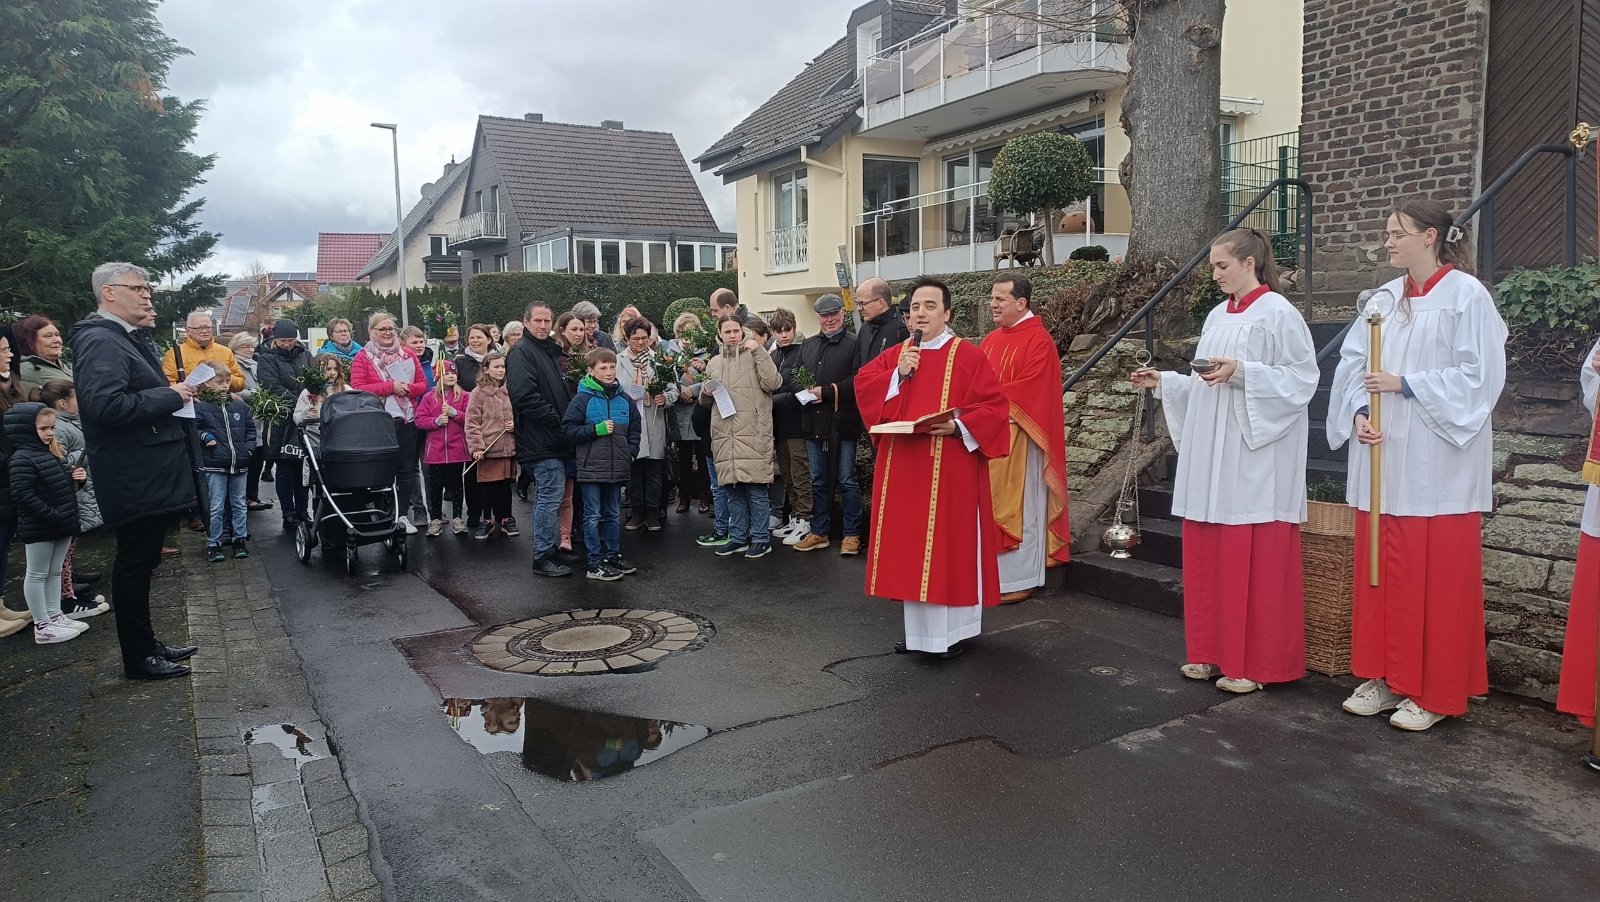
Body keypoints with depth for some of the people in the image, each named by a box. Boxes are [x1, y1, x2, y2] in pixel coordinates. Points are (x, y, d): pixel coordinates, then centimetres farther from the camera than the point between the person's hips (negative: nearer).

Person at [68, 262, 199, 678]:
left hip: (147, 473, 10)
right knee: (135, 563, 0)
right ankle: (138, 658, 10)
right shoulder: (99, 341, -16)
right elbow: (104, 404, -29)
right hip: (134, 477, -10)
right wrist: (170, 395, -20)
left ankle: (145, 642, 28)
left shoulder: (130, 338, 16)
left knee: (140, 561, 17)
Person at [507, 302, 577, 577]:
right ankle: (543, 557, -1)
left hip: (555, 440, 9)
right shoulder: (522, 353, -9)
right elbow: (525, 397, -21)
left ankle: (546, 549, 25)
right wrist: (556, 421, -17)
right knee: (550, 497, -8)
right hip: (542, 440, -9)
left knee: (547, 497, 16)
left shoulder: (551, 351, 20)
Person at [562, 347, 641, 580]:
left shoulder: (624, 399, 7)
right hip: (591, 468, -5)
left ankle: (613, 555, 28)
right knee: (593, 516, 2)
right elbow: (568, 429, -10)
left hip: (617, 468, 5)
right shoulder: (582, 399, -8)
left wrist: (630, 452, 5)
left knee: (614, 515, 16)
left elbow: (635, 429, 17)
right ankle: (595, 563, 7)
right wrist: (597, 430, -17)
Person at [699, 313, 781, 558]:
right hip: (725, 435, 5)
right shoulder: (714, 363, 18)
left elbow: (772, 383, -11)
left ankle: (760, 538, 7)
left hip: (753, 433, -5)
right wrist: (706, 393, 1)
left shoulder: (754, 355, 4)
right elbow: (704, 402, 24)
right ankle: (738, 538, 19)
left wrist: (759, 351, -13)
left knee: (756, 489, -3)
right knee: (733, 490, 9)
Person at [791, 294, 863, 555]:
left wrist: (827, 392, -16)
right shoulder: (808, 345, 14)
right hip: (814, 422, 6)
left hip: (842, 423, -6)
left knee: (847, 480, 1)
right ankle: (819, 532, 24)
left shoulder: (854, 344, -5)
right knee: (818, 481, 13)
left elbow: (857, 381, -14)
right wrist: (804, 392, 0)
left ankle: (852, 534, 12)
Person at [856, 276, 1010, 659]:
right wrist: (898, 375, -10)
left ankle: (953, 630, 11)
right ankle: (918, 628, 20)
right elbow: (862, 386, 3)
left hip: (950, 469, -5)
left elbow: (994, 406, -8)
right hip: (904, 468, 5)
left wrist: (958, 426, -22)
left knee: (949, 544, 0)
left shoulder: (968, 356, -3)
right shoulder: (894, 356, 12)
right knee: (910, 545, 9)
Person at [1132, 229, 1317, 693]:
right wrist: (1164, 382, 6)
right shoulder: (1218, 315, 14)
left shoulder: (1278, 314, -7)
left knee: (1252, 559, -3)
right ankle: (1214, 652, 21)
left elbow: (1302, 378, -11)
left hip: (1255, 457, -7)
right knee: (1206, 553, 9)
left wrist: (1242, 372, -21)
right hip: (1211, 455, 8)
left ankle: (1254, 663, 8)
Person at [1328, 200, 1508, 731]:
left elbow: (1479, 376, -12)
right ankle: (1385, 677, 22)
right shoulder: (1384, 299, 11)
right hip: (1381, 456, 6)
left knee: (1436, 577, 1)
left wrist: (1405, 384, -16)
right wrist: (1357, 413, -8)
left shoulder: (1466, 295, -6)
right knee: (1380, 572, 10)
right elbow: (1352, 363, 7)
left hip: (1437, 464, -6)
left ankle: (1433, 692, 12)